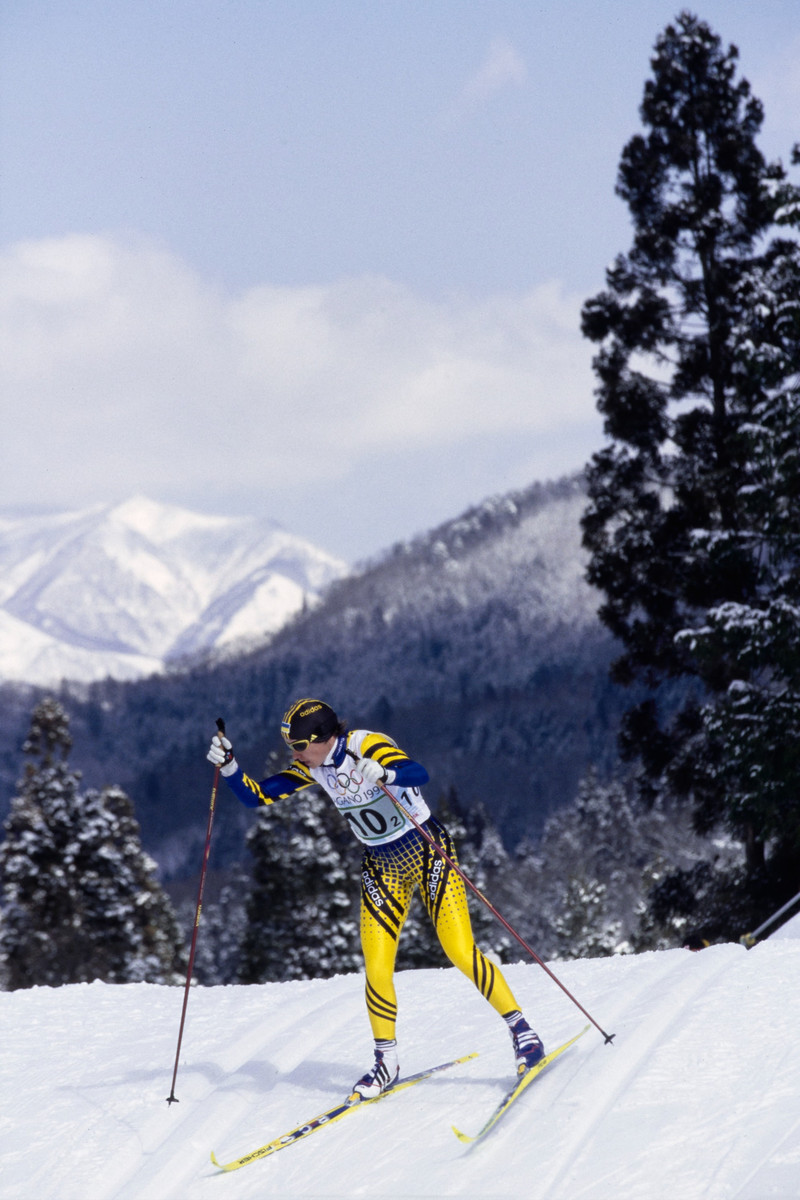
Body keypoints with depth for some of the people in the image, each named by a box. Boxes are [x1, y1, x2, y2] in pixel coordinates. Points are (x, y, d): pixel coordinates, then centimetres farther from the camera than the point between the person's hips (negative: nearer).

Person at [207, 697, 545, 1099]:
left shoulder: (368, 746, -24)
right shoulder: (311, 767, -4)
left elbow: (419, 773, -41)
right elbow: (257, 796, -1)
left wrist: (384, 774, -61)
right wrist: (228, 767, -18)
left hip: (427, 851, -5)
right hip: (382, 866, 5)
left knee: (461, 953, -13)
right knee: (376, 971, -4)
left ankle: (520, 1028, 3)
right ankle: (386, 1061, 13)